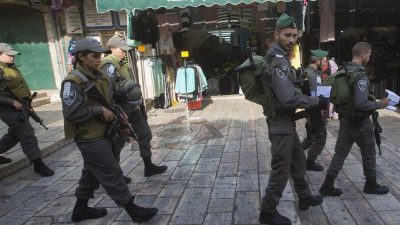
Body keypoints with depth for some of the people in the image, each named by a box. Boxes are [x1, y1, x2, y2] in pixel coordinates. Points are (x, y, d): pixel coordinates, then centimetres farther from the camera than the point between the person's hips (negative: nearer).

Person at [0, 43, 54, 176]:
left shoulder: (11, 68, 12)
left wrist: (26, 102, 17)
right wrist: (13, 102, -24)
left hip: (19, 106, 9)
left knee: (14, 134, 22)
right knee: (27, 134, -7)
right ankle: (38, 164, -1)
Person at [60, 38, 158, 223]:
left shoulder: (100, 77, 9)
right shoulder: (73, 82, -17)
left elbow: (109, 100, 20)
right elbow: (71, 113, -23)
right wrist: (100, 110, -20)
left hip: (102, 134, 9)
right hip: (90, 138, -9)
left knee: (92, 174, 20)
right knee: (112, 175, -2)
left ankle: (80, 210, 38)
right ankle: (134, 211, 8)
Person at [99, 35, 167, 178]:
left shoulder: (120, 63, 15)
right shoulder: (109, 64, -16)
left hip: (131, 107, 10)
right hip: (121, 109, -9)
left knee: (145, 134, 13)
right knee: (118, 141, 3)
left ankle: (148, 166, 25)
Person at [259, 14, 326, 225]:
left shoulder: (278, 57, 11)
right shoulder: (277, 60, -22)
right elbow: (290, 99, -28)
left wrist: (311, 98, 8)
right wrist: (317, 100, -15)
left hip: (286, 122, 10)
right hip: (281, 124, -10)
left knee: (298, 160, 24)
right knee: (281, 170, 2)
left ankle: (304, 198, 43)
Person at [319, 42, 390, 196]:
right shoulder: (360, 75, -21)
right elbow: (361, 103, -28)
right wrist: (379, 105, -13)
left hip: (345, 119, 7)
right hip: (360, 121, -7)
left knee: (340, 152, 10)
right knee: (368, 153, 13)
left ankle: (327, 186, 10)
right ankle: (371, 185, 32)